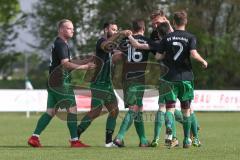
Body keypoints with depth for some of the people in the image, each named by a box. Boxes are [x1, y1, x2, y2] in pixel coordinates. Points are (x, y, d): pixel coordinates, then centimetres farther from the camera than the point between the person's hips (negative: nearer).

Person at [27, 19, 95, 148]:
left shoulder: (57, 43, 19)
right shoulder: (61, 44, -13)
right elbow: (65, 64, -24)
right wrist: (84, 67, -28)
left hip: (53, 82, 10)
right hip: (61, 82, -10)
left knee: (50, 111, 9)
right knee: (72, 108, -6)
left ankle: (34, 137, 4)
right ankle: (74, 140, -6)